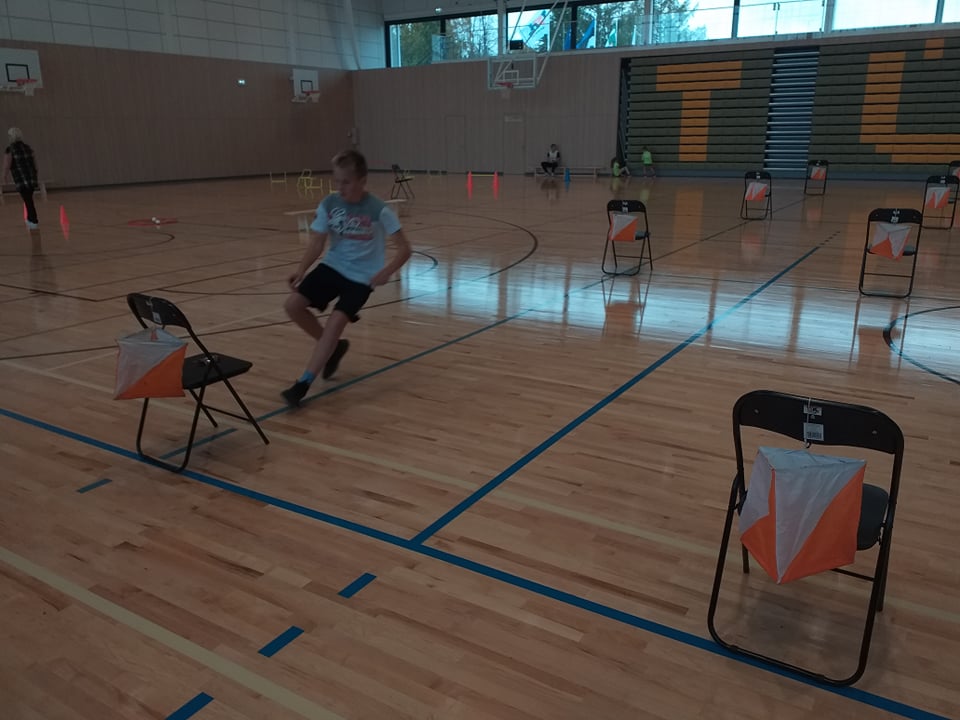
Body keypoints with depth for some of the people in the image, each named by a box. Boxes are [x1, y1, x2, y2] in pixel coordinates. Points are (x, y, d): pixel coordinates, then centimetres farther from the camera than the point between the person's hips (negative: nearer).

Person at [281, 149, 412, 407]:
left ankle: (303, 383, -14)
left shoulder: (379, 211, -16)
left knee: (336, 320, -22)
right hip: (332, 267, 5)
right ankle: (333, 347, 15)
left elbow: (404, 249, -13)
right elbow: (317, 243, -3)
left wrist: (384, 273, -27)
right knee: (292, 305, -9)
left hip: (361, 276, -5)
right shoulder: (328, 204, -5)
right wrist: (301, 271, -19)